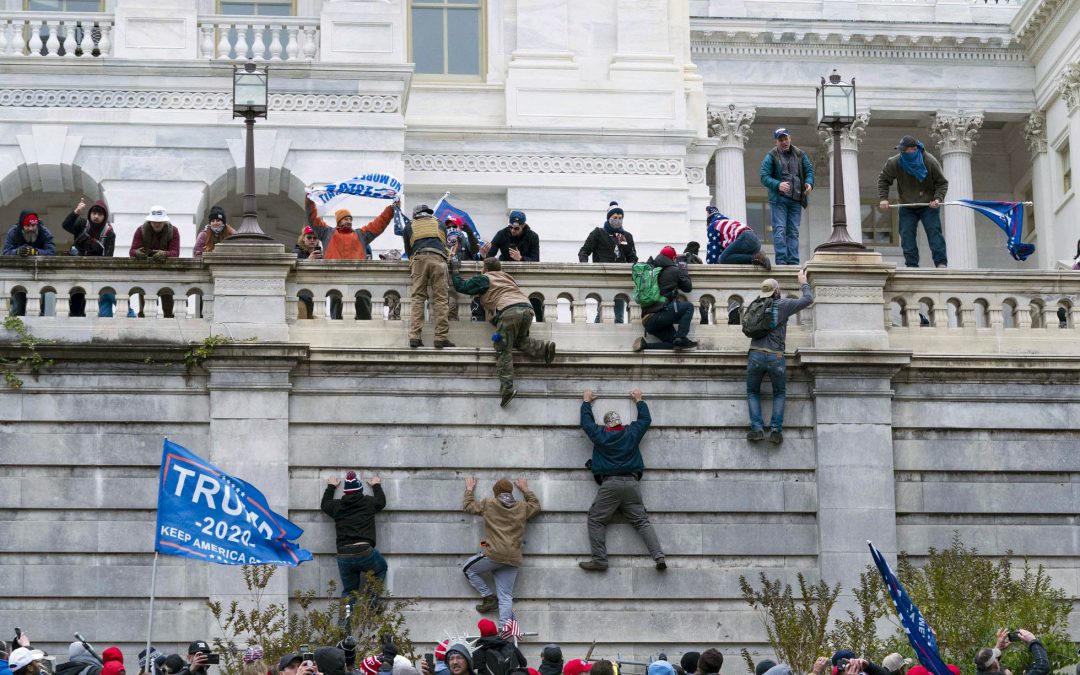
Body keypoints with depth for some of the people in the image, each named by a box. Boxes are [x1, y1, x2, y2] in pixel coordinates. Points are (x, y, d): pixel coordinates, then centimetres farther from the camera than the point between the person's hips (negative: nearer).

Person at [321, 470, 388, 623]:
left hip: (343, 556, 2)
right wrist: (376, 486, 46)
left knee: (348, 590, 16)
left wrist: (330, 487, 48)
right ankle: (371, 598, 9)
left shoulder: (337, 506, 10)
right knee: (381, 568, 29)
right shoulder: (368, 503, 5)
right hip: (365, 552, -2)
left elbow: (324, 504, 34)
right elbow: (381, 501, 29)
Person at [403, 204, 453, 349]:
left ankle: (414, 336, -12)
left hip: (418, 258, 0)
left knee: (417, 297, 0)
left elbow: (408, 251, 28)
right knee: (440, 299, -3)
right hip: (438, 258, 0)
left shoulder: (409, 228, 26)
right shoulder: (440, 225, 29)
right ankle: (441, 337, -11)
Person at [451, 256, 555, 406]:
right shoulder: (507, 277, 34)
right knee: (519, 340, 27)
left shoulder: (484, 279, 17)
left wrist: (455, 270, 35)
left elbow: (461, 286, 20)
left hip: (509, 310, -6)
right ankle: (544, 348, 1)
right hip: (527, 308, 6)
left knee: (503, 350, -5)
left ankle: (507, 388, -19)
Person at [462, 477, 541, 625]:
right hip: (513, 560, 4)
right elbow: (536, 506, 34)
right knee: (506, 597, 4)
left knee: (468, 569, 20)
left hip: (494, 554, -4)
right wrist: (526, 490, 44)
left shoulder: (488, 505, 4)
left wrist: (469, 489, 35)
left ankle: (489, 597, 12)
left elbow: (467, 506, 19)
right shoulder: (522, 507, 12)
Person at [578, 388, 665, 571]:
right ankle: (658, 556, -12)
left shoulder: (600, 435, 7)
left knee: (596, 520, 3)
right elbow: (646, 419, 29)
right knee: (642, 521, 2)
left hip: (609, 484, -3)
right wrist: (639, 401, 44)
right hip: (631, 484, 3)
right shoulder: (632, 433, 11)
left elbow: (586, 421, 25)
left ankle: (599, 559, -9)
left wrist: (586, 402, 41)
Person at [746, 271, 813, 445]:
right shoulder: (783, 305, -1)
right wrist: (803, 283, 23)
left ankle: (757, 428, -1)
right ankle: (776, 430, 1)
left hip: (755, 354, 2)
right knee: (779, 393, 16)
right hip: (775, 357, -2)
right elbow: (808, 299, 6)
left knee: (752, 392, 17)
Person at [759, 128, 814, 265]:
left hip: (796, 200, 4)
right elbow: (764, 177, -7)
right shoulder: (771, 156, -1)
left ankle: (793, 262, 6)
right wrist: (778, 185, -23)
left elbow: (809, 170, 15)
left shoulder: (799, 155, 12)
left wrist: (809, 183, -7)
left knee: (793, 231, 5)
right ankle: (781, 261, -13)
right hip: (778, 199, -4)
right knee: (779, 230, -10)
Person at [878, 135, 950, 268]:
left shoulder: (930, 162, -15)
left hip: (928, 206, -2)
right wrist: (883, 198, -9)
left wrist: (938, 198, -22)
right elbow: (883, 179, 3)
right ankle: (911, 265, -1)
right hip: (907, 208, 2)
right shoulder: (894, 163, -12)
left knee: (934, 232, -11)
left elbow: (942, 183, -6)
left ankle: (941, 263, -12)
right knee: (907, 235, -5)